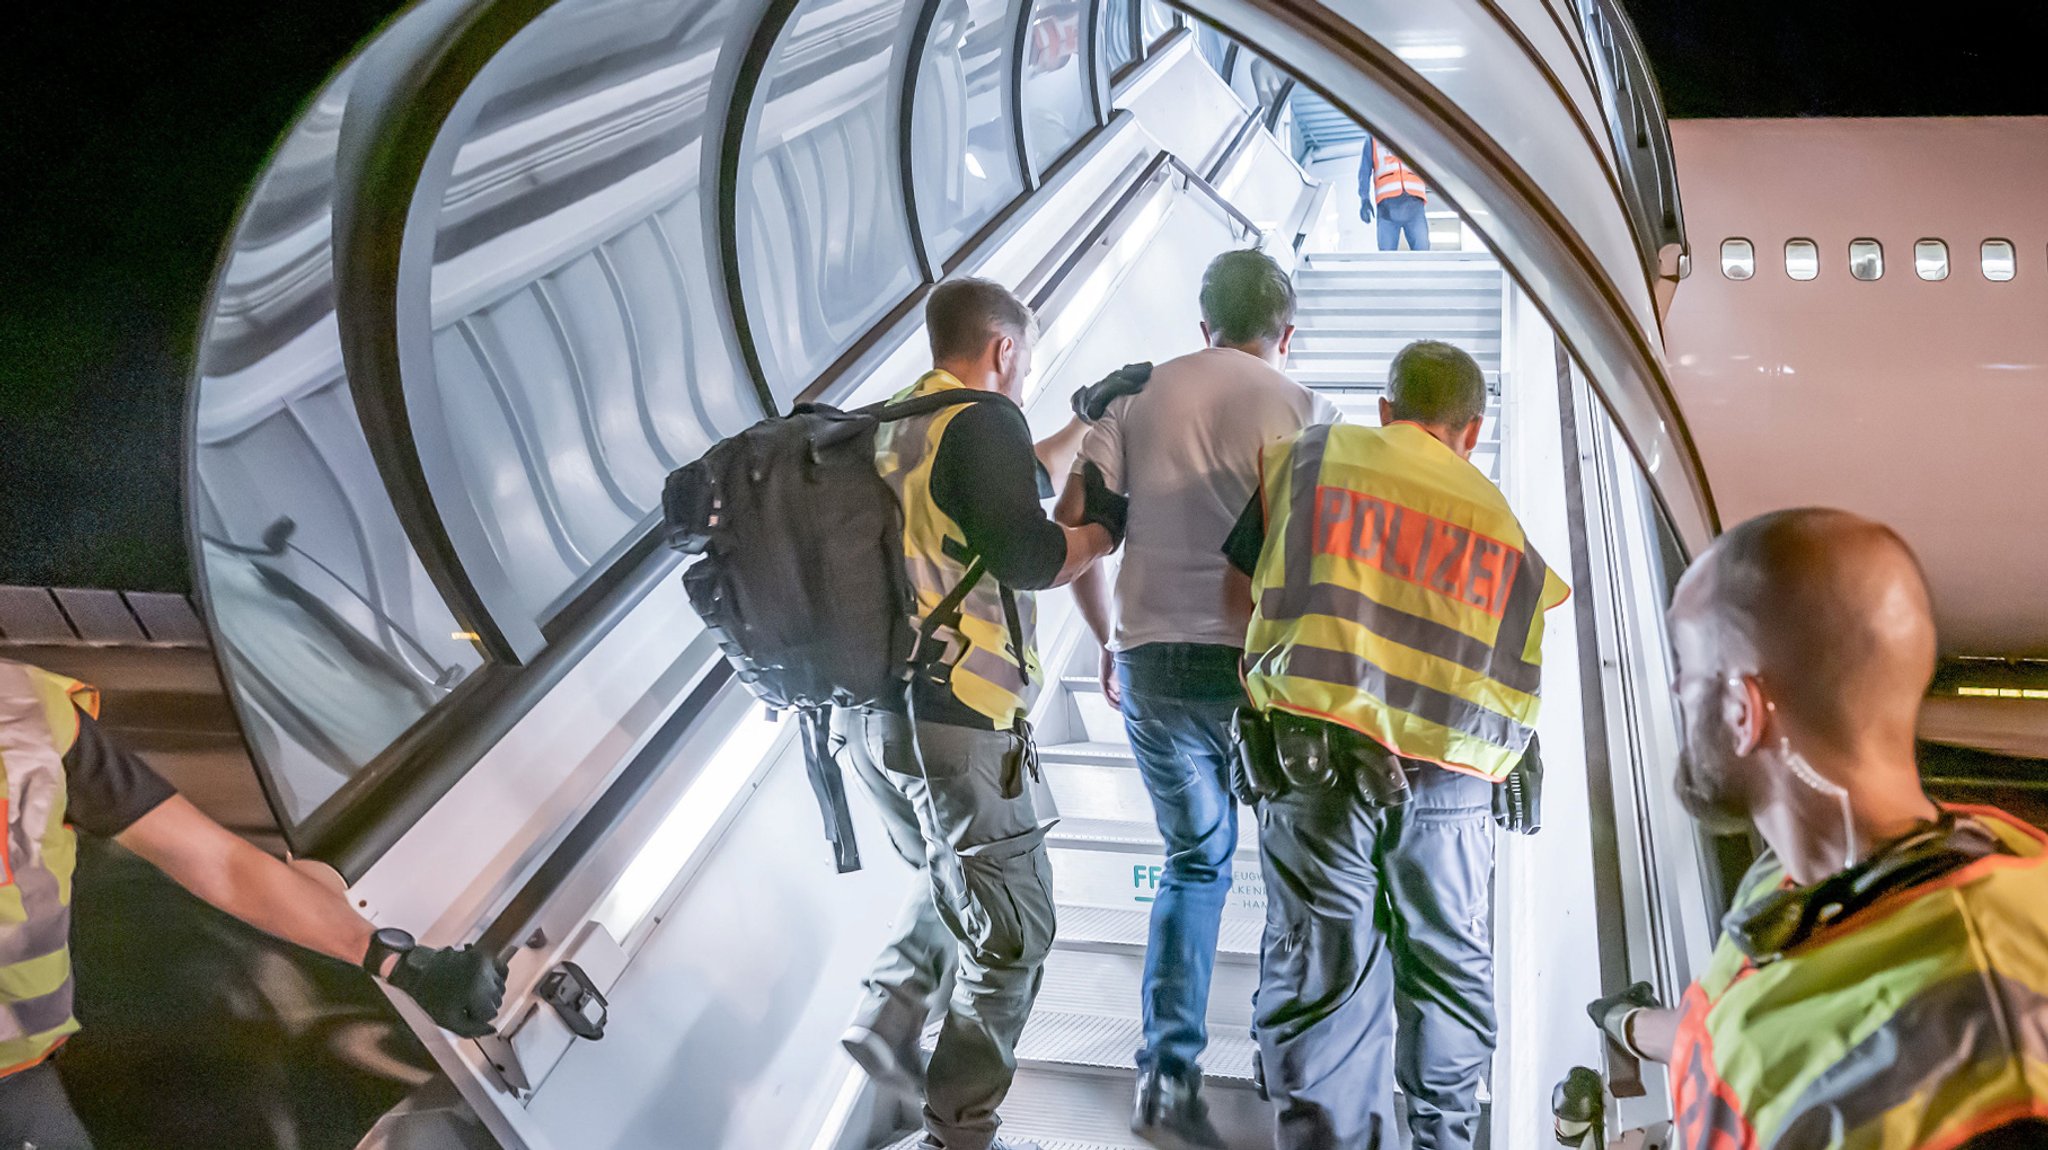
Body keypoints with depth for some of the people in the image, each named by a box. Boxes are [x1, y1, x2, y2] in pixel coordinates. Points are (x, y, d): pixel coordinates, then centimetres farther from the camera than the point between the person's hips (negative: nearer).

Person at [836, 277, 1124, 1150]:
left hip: (868, 712, 9)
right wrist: (1102, 530, -2)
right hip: (955, 721, -8)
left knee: (950, 880, 30)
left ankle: (887, 1019, 18)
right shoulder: (983, 419, -11)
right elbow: (1026, 556, -20)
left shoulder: (892, 426, 14)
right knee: (1010, 928, 5)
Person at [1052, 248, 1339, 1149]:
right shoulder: (1302, 411, -2)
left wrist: (1109, 641, 15)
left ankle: (1167, 1074, 7)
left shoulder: (1139, 395, 7)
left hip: (1151, 663, 3)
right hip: (1261, 667, -3)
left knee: (1194, 863, 18)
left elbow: (1071, 526, 3)